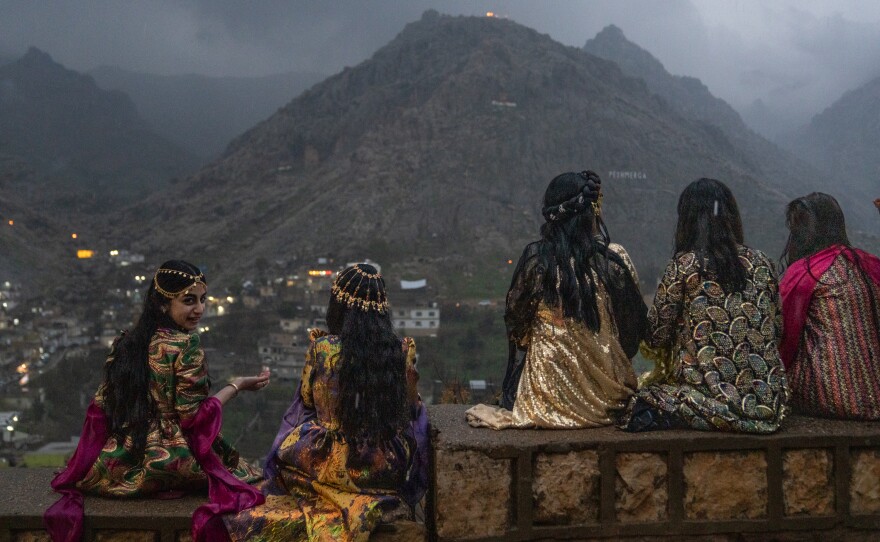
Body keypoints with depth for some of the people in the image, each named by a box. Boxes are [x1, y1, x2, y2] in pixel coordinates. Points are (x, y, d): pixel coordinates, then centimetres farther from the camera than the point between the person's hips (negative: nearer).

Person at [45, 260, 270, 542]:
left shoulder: (125, 343, 4)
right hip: (167, 464, -6)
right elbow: (192, 416, -14)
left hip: (115, 466, 6)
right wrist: (237, 386, -4)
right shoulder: (185, 344, -14)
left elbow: (99, 406, 6)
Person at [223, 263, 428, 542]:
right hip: (389, 469, 0)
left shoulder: (323, 348, -13)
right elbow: (411, 408, 4)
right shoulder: (402, 351, -9)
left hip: (336, 466, 0)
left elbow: (307, 399, 3)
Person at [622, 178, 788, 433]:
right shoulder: (761, 262, 7)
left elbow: (656, 337, -2)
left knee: (648, 392, 16)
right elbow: (777, 329, 13)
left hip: (710, 391, -4)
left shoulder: (684, 265, -6)